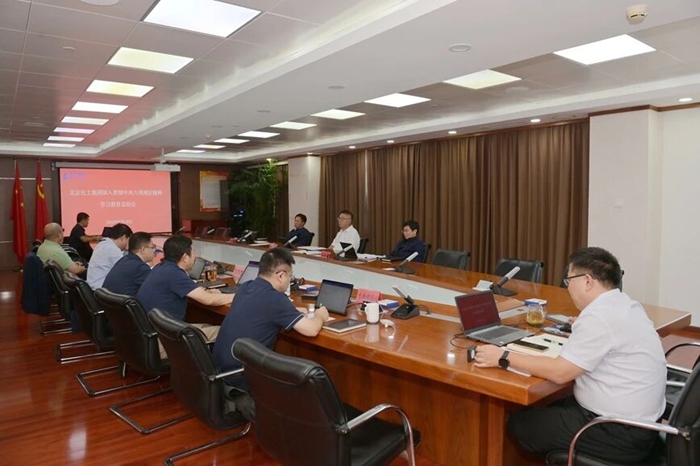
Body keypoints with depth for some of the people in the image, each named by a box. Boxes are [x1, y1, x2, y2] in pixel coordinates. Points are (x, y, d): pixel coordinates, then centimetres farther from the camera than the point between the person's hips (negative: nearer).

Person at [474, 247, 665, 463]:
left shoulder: (600, 316, -23)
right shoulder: (625, 305, 6)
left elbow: (559, 372, -23)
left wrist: (505, 357, -18)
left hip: (620, 433, -9)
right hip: (636, 422, 9)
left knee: (520, 423, -2)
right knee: (548, 408, 19)